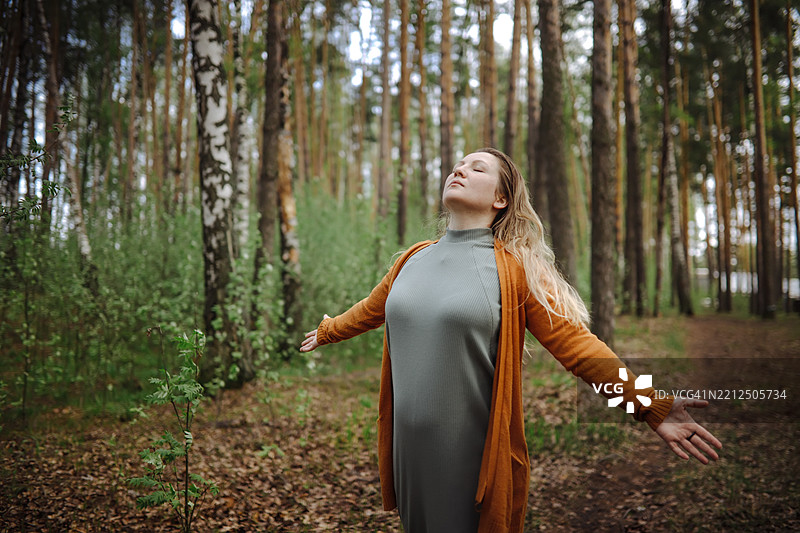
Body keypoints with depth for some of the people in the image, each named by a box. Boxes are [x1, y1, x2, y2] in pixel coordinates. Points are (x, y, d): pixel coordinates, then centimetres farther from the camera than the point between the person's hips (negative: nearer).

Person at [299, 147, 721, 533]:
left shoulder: (514, 267, -7)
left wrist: (650, 405, -19)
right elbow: (371, 310, 23)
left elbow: (572, 340, -12)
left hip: (473, 452, -4)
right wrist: (327, 331, 39)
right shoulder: (413, 259, 6)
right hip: (410, 447, 5)